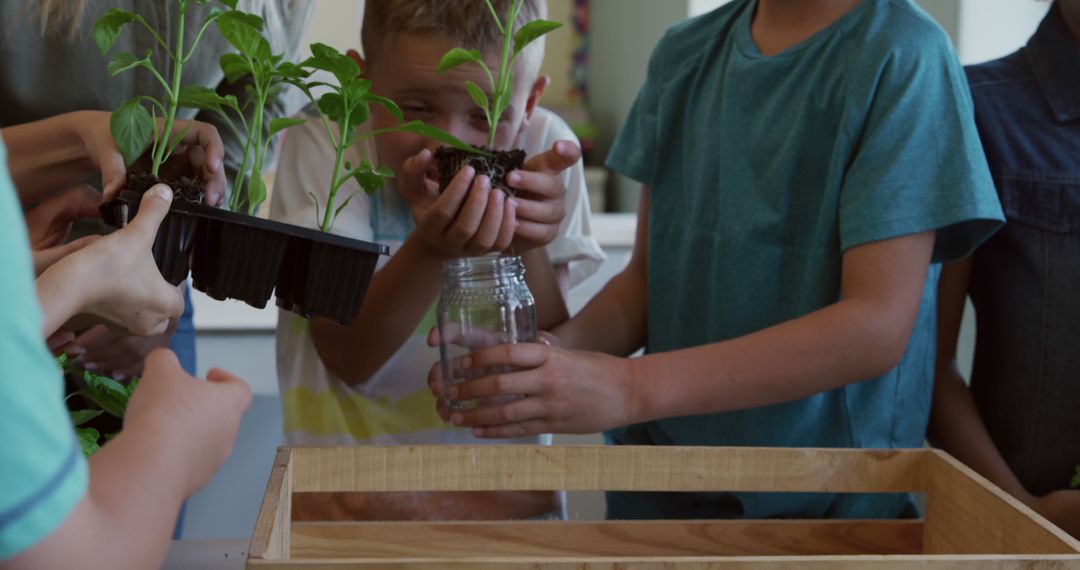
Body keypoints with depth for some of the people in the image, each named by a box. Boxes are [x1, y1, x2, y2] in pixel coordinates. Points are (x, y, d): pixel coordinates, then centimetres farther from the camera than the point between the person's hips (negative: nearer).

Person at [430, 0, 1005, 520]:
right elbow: (649, 274, 4)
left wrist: (631, 387, -29)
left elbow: (879, 326, -22)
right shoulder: (684, 53, 1)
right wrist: (549, 353, -16)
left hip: (821, 503, -4)